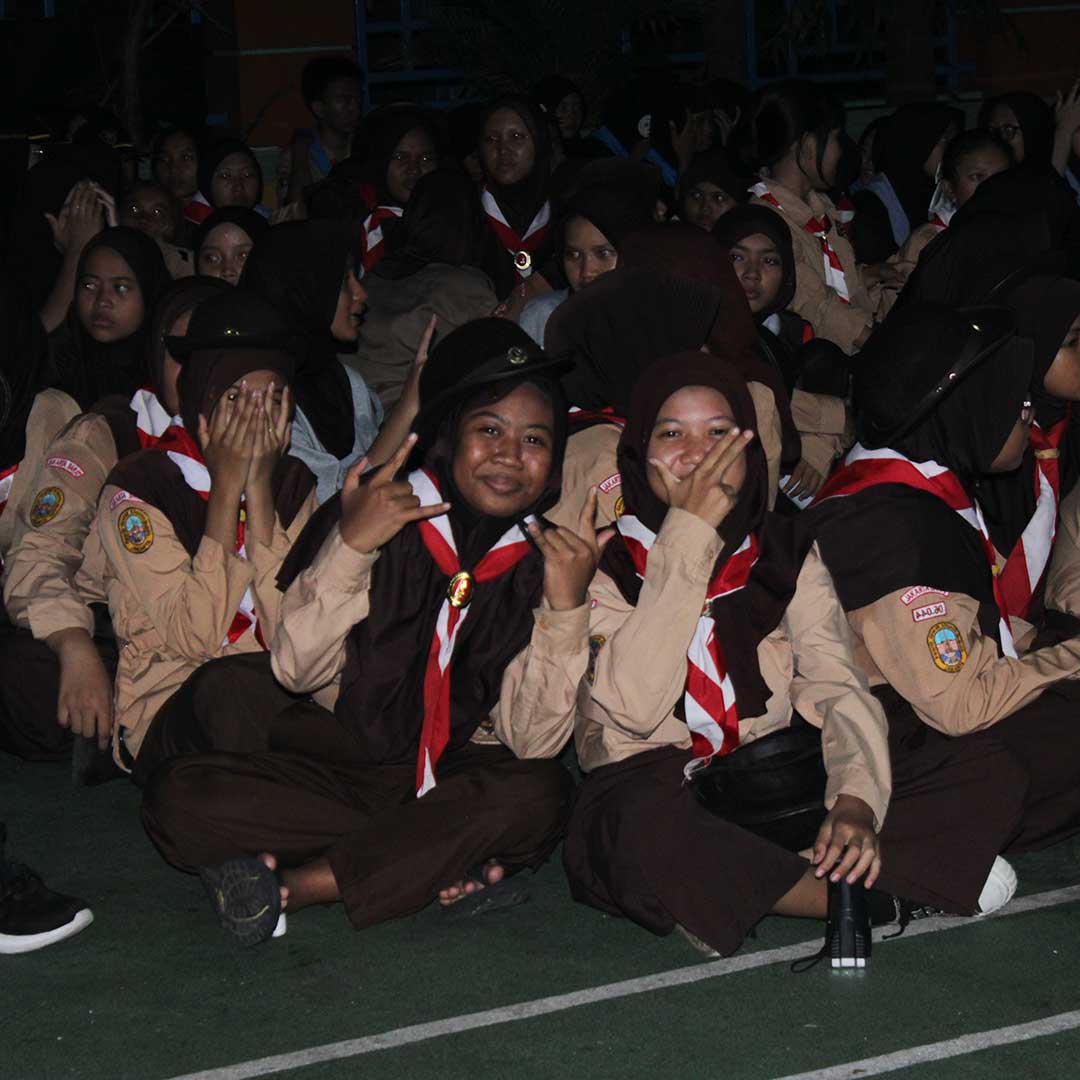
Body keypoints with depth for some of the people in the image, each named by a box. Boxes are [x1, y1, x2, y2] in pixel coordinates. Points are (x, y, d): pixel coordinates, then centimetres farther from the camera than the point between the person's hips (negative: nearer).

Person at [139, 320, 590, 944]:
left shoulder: (546, 561, 0)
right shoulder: (375, 518, -3)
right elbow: (296, 670, -9)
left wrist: (567, 605, -20)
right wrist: (349, 546, -20)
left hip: (458, 779, 0)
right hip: (335, 766, 0)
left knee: (538, 794, -32)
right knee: (181, 797, -23)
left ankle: (297, 883, -25)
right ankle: (440, 863, -23)